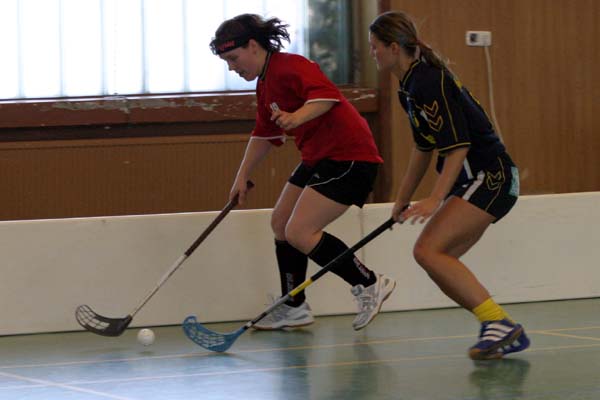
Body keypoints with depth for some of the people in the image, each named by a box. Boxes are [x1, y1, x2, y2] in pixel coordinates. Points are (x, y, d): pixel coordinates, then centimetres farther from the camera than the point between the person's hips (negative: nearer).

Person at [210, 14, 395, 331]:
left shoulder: (291, 67, -17)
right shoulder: (264, 85, 15)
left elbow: (327, 95, -33)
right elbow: (264, 135, 27)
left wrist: (299, 116, -49)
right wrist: (243, 176, 26)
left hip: (348, 156, -11)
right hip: (319, 158, 11)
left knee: (299, 233, -15)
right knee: (280, 223, 13)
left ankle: (370, 285, -6)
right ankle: (294, 308, 23)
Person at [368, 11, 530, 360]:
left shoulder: (429, 83, -18)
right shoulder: (411, 86, 14)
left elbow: (458, 147, -22)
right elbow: (424, 147, 24)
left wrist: (435, 200, -27)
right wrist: (403, 199, 29)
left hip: (490, 178, -10)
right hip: (475, 183, 10)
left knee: (428, 250, -19)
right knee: (440, 262, 5)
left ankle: (499, 323, -18)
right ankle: (505, 332, 8)